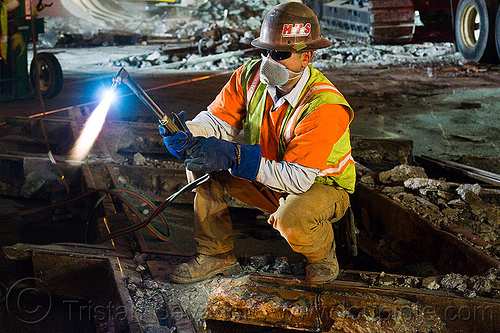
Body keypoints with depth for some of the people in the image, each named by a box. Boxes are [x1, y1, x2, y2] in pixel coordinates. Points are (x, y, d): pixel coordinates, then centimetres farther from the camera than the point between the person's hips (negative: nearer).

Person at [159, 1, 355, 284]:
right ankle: (217, 255, 0)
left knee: (291, 221, -39)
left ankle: (323, 253, 0)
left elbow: (297, 178, -34)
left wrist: (234, 157, -42)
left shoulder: (325, 107, -32)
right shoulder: (253, 75, -13)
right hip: (268, 181, 6)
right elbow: (220, 121, -8)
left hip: (322, 185, -6)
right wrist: (187, 136, -32)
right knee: (200, 160, -11)